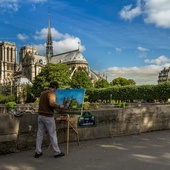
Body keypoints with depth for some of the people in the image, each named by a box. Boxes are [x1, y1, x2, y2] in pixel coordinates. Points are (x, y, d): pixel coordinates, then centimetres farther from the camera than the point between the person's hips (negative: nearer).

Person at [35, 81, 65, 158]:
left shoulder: (43, 93, 13)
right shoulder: (51, 93, -12)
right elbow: (51, 103, -29)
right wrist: (59, 106, -14)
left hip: (41, 116, 8)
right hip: (48, 117, -7)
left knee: (39, 134, 11)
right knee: (53, 134, 2)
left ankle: (38, 152, 16)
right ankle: (57, 152, 11)